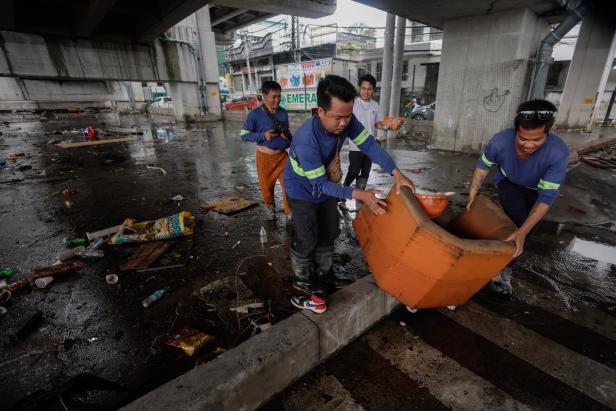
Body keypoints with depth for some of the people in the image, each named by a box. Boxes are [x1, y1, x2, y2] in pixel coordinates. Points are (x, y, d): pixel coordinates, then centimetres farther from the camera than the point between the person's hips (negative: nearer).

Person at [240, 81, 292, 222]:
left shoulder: (283, 112, 0)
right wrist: (262, 136, -22)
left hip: (282, 155, 2)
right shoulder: (255, 114, -12)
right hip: (264, 156, -2)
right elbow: (243, 135, -10)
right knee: (267, 186, 14)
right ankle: (270, 207, 41)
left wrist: (288, 137, -6)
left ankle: (290, 213, 11)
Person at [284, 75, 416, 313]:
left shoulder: (346, 121, -20)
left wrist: (396, 173, -24)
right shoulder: (306, 141, -37)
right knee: (307, 240, 1)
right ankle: (302, 281, 25)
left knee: (329, 234, 15)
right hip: (303, 191, -6)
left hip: (326, 186, 7)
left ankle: (323, 275, 35)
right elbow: (320, 184, -31)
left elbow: (369, 144, -15)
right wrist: (359, 195, -37)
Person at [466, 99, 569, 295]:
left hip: (536, 189, 1)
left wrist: (523, 232, -45)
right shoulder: (500, 141, -36)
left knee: (525, 228, 4)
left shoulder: (559, 152, -38)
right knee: (518, 222, -22)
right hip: (508, 182, -1)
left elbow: (546, 197, -36)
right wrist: (472, 195, -14)